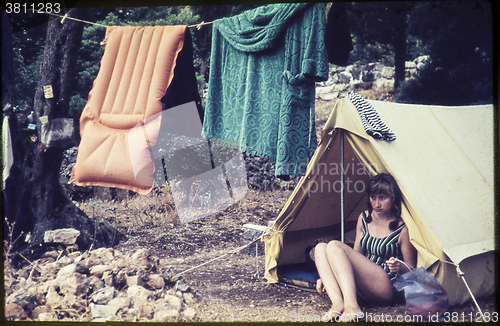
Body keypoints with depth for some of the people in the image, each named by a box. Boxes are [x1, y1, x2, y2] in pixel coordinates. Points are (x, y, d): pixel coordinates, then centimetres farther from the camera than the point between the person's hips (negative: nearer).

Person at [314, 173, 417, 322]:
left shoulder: (402, 229, -6)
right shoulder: (364, 218, 12)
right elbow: (355, 255, 19)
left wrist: (399, 267, -22)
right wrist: (327, 278, 10)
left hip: (385, 288, -7)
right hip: (363, 287, 7)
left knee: (334, 246, -23)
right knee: (320, 248, -12)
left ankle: (352, 307, -37)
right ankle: (338, 304, -30)